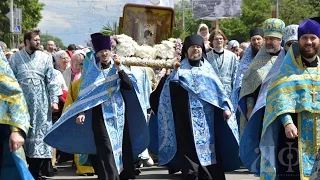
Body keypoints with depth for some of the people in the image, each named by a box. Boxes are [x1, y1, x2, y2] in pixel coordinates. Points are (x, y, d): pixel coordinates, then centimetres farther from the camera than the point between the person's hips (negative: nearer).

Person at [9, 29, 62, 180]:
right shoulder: (16, 58, 3)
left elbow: (51, 81, 4)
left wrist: (54, 100, -3)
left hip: (41, 102, 1)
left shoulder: (45, 57, 5)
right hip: (21, 101, -1)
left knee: (39, 132, -1)